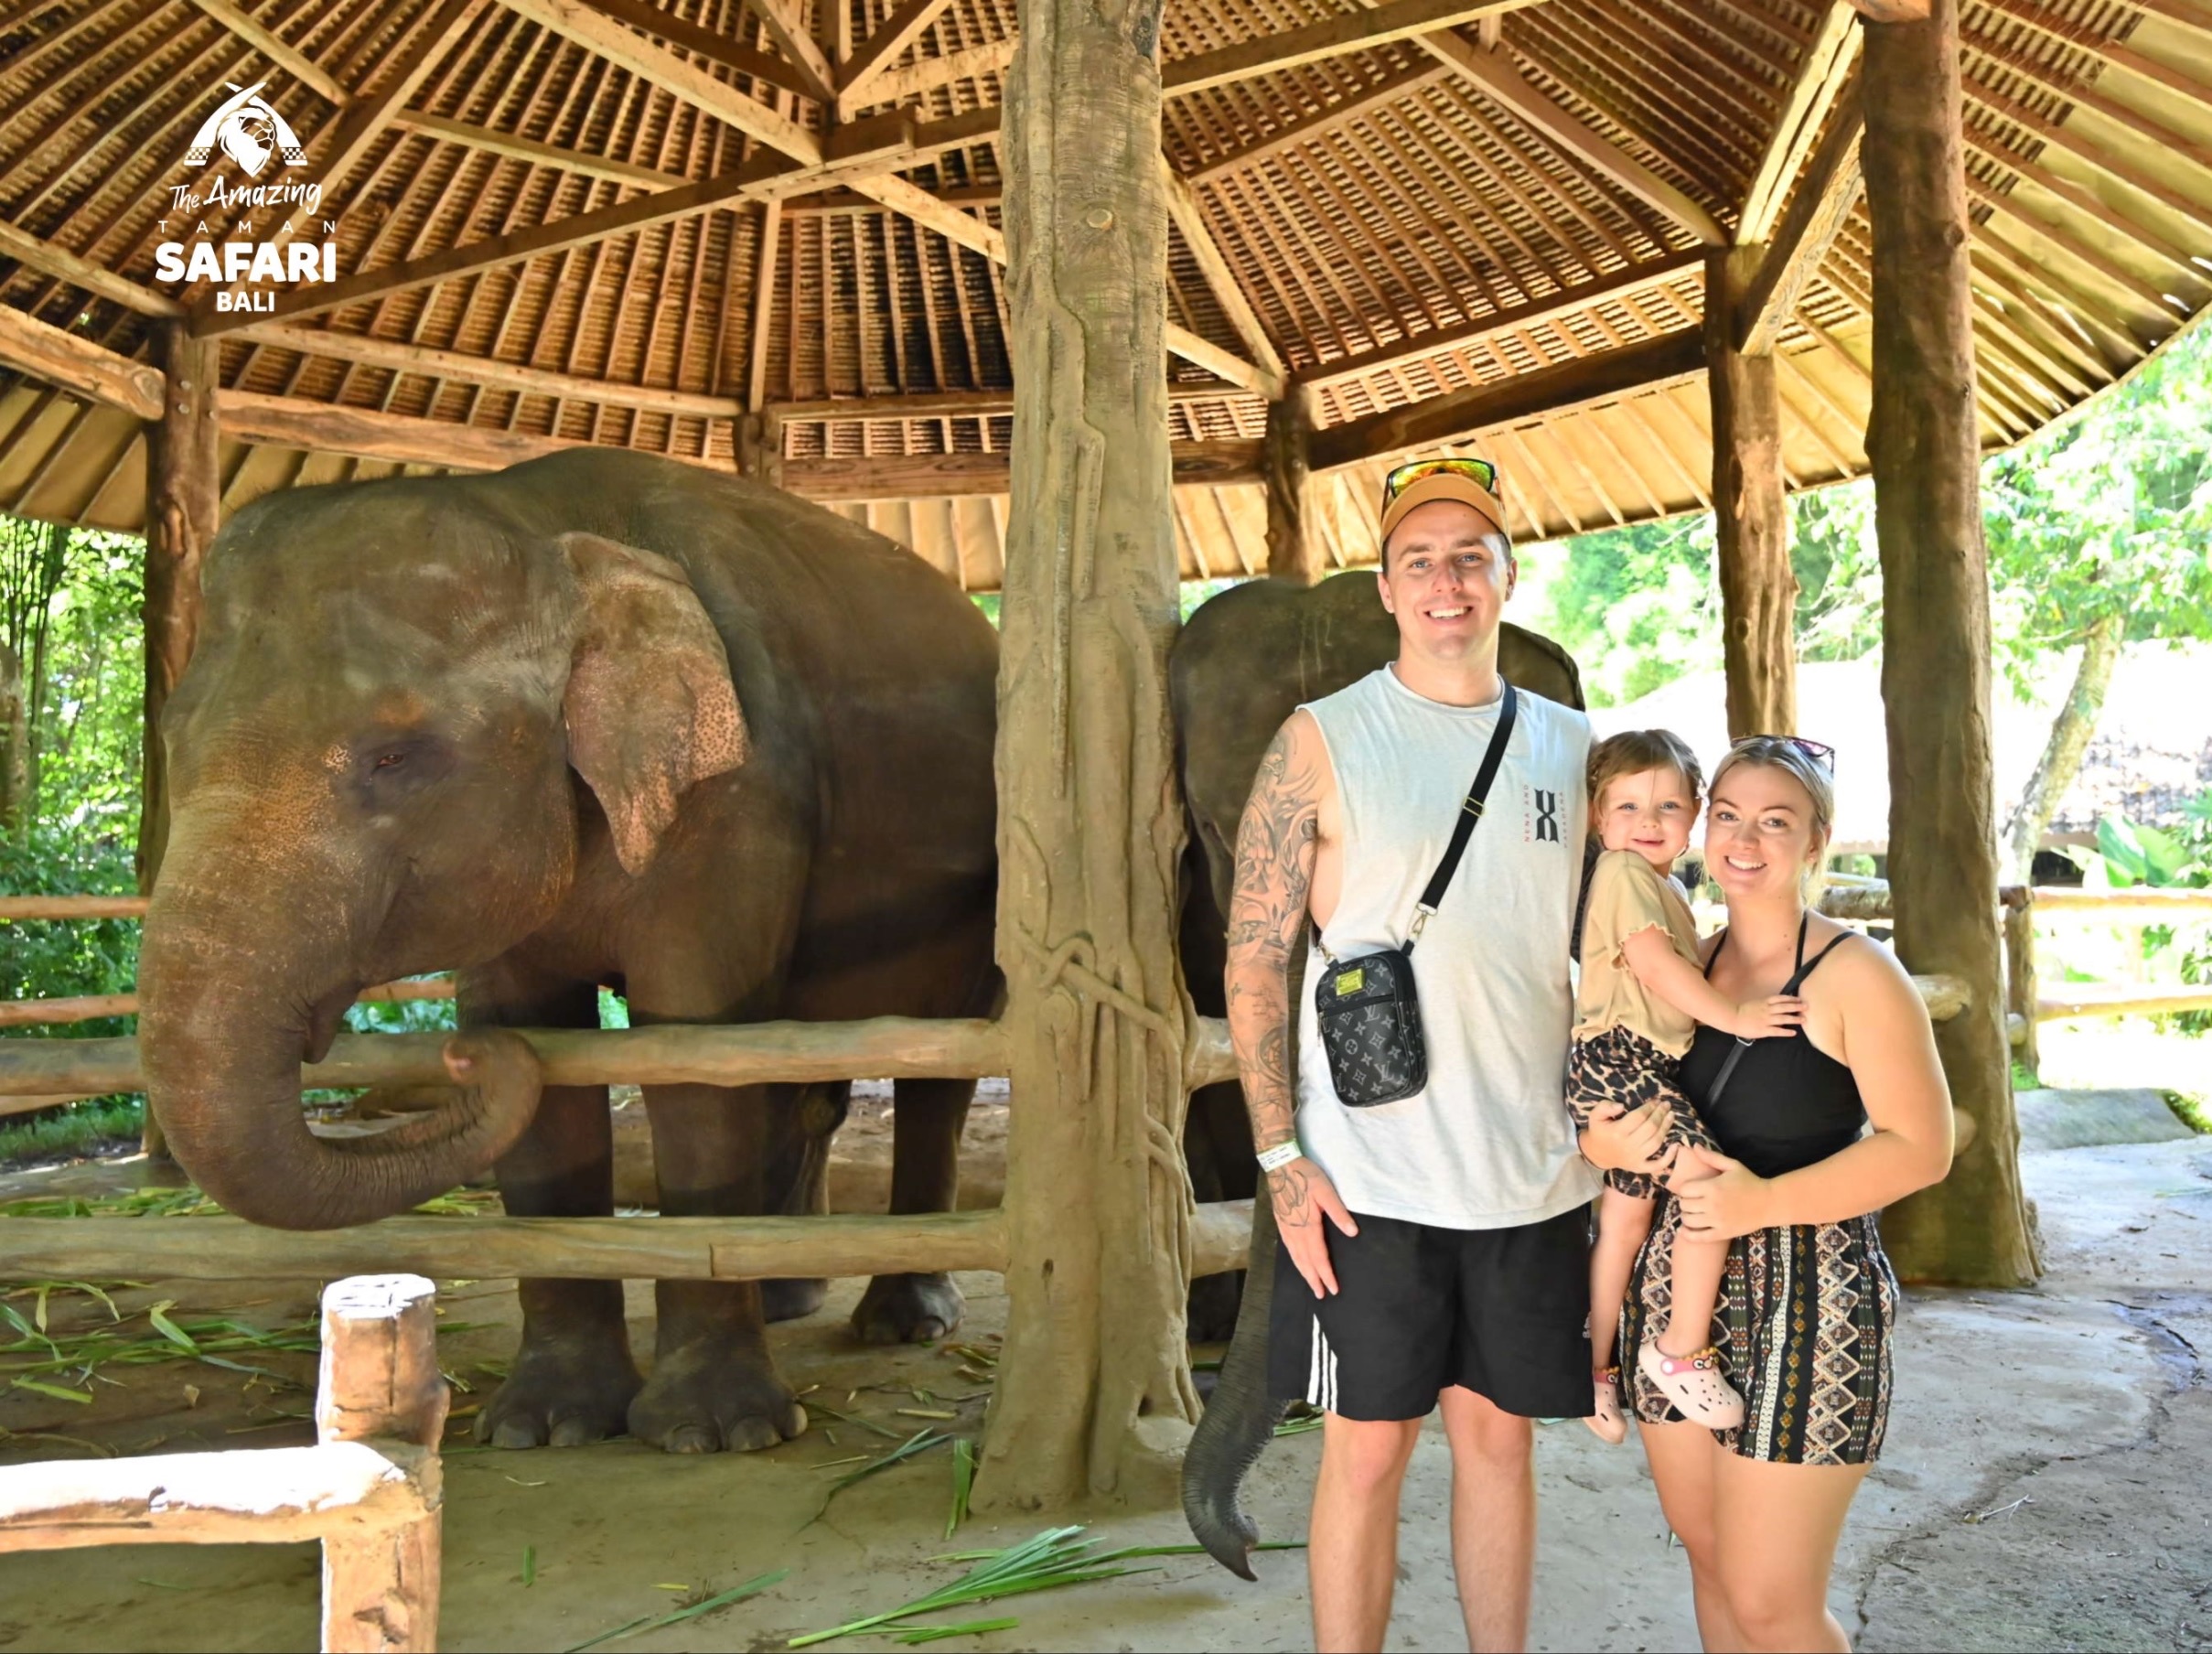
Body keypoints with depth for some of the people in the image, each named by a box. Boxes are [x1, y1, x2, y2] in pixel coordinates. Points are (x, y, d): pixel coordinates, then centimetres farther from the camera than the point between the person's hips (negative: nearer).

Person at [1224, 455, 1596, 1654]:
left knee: (1498, 1433, 16)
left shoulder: (1569, 743, 8)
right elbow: (1254, 961, -6)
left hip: (1532, 1176, 4)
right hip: (1368, 1179, -3)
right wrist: (1282, 1160, -12)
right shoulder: (1322, 742, -4)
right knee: (1366, 1451, 6)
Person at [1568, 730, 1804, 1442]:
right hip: (1616, 1062, -11)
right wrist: (1734, 1016, -23)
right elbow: (1652, 960, -21)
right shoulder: (1624, 872, -11)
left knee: (1623, 1222, 16)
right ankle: (1684, 1349, -6)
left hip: (1643, 1070, 11)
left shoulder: (1664, 885, 20)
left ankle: (1596, 1366, 27)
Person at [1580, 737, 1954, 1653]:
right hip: (1678, 1283, 6)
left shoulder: (1854, 973, -9)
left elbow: (1920, 1146, -13)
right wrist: (1601, 1140, -9)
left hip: (1804, 1297, -6)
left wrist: (1765, 1202, -22)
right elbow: (1622, 1087, 14)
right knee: (1709, 1559, 16)